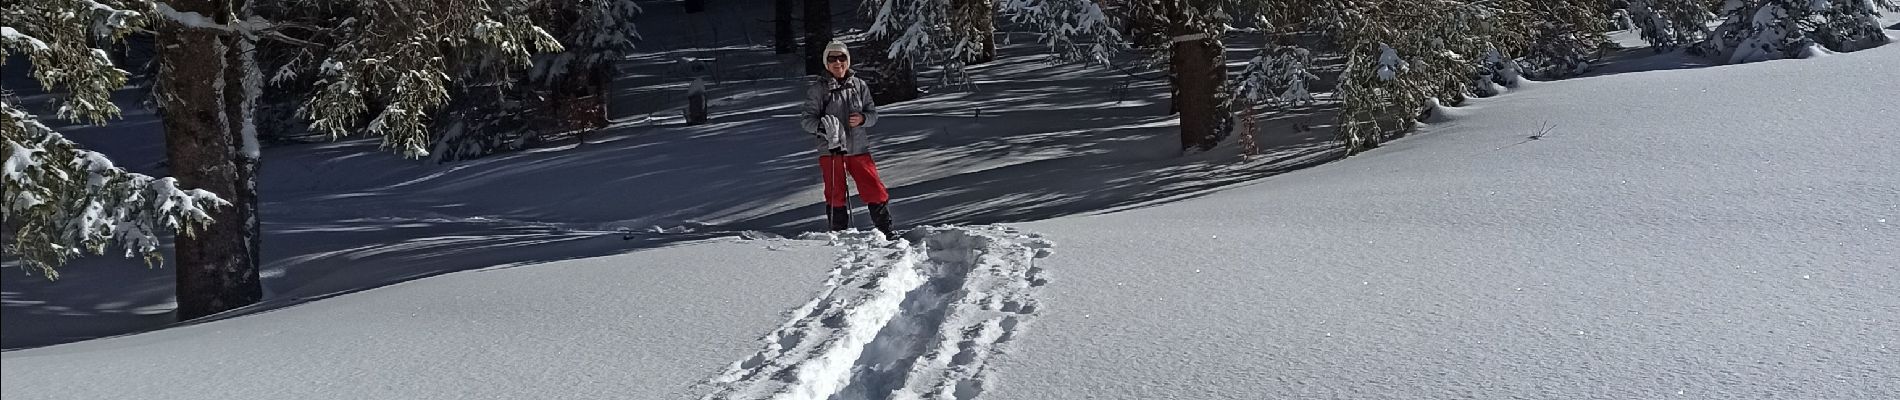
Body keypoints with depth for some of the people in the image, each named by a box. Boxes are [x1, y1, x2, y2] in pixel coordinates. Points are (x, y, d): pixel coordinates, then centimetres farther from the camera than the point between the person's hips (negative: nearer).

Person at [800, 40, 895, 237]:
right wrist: (822, 126, -23)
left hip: (859, 149, 2)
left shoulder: (859, 85, 6)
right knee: (835, 195, 4)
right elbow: (806, 119, -3)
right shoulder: (818, 88, -1)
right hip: (830, 150, -2)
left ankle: (887, 233, 10)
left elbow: (873, 113, 11)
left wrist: (862, 119, -12)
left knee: (875, 191, -1)